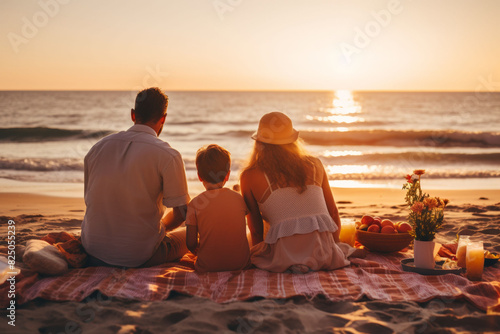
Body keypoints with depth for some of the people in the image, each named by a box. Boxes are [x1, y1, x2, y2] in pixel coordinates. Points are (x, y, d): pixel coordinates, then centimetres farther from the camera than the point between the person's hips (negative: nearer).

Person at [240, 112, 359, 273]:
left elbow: (255, 227, 12)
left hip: (285, 257, -4)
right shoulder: (314, 165, 11)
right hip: (324, 255, 5)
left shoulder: (249, 176, 3)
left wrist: (258, 252, 31)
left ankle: (290, 265, 1)